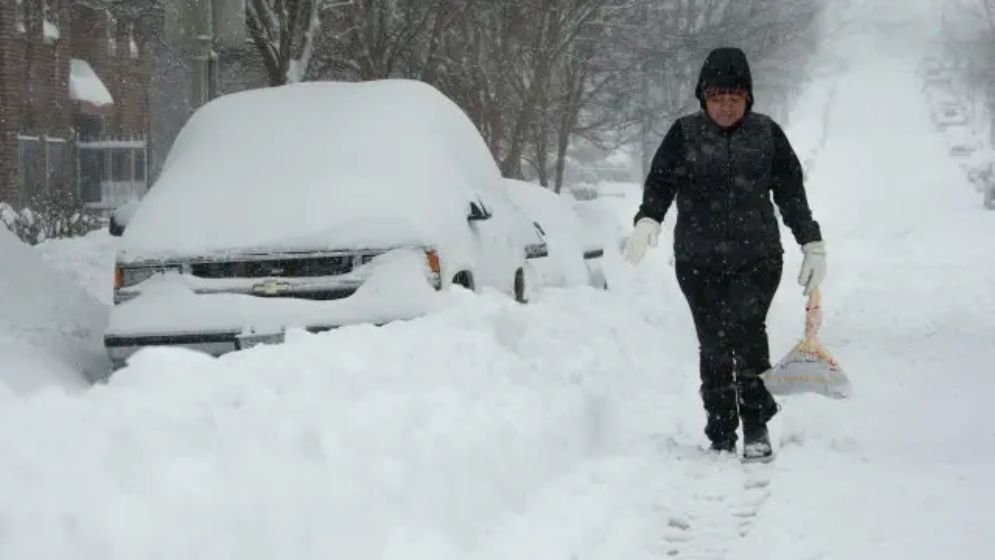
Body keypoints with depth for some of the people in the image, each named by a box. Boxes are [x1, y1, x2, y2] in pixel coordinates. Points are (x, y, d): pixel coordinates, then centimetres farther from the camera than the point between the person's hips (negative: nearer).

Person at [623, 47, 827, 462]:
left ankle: (757, 428, -9)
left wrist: (813, 247, 9)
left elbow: (791, 193, 11)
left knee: (746, 329, -20)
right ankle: (720, 439, 11)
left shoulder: (767, 134, 7)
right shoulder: (684, 135, 4)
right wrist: (647, 221, -24)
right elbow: (660, 183, -3)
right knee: (714, 347, 0)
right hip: (698, 263, 1)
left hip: (757, 259, -1)